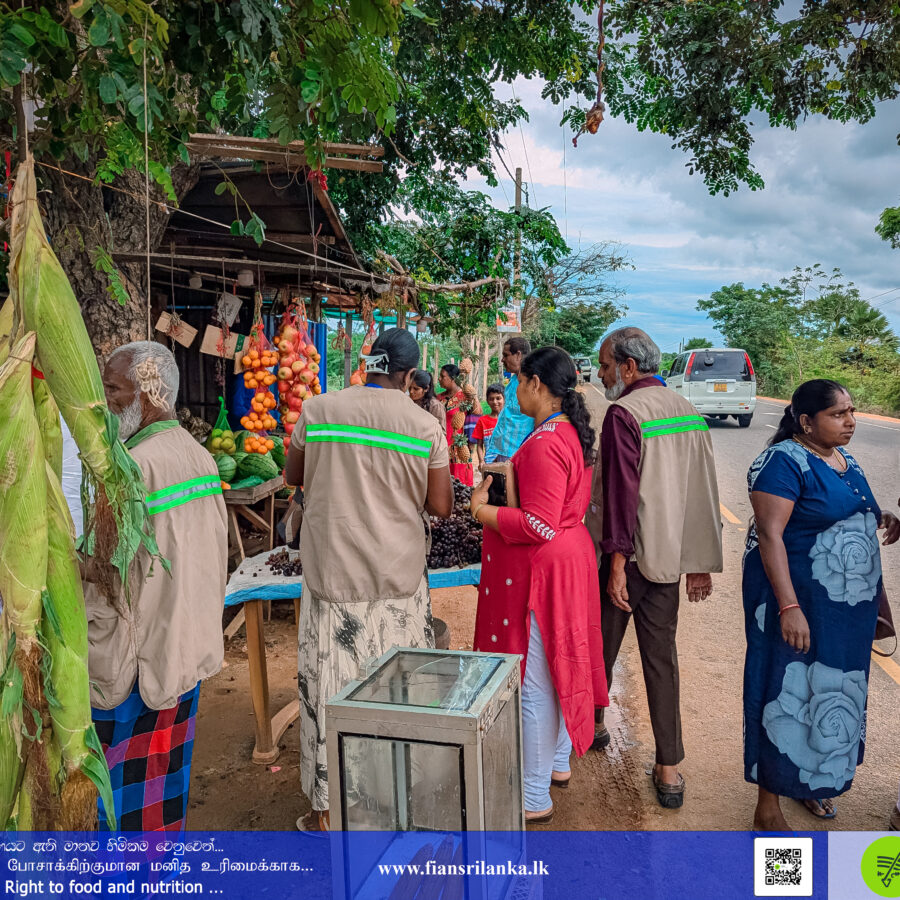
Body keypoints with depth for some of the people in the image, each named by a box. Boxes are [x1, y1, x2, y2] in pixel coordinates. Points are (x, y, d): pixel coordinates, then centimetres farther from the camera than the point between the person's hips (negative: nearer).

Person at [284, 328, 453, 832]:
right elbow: (442, 507, -3)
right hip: (398, 576, 0)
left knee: (330, 687, 10)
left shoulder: (318, 410, -2)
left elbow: (293, 477, 11)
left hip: (332, 571, 1)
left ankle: (326, 810, 23)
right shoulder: (426, 426, -6)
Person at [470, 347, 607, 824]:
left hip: (538, 573, -11)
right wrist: (511, 477, 15)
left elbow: (539, 525, -27)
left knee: (532, 683, 2)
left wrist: (481, 510, -17)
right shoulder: (572, 432, 9)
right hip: (568, 558, 11)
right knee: (556, 670, 23)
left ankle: (534, 798, 17)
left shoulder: (545, 443, -24)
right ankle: (558, 764, 41)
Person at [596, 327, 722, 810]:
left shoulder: (623, 413, -14)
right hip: (671, 557, 6)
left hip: (628, 555, -6)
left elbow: (621, 490, -20)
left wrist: (617, 561, -17)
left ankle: (593, 723, 37)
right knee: (661, 655, 11)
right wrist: (700, 563, 14)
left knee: (603, 644, 15)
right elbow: (703, 491, 10)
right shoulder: (688, 411, 8)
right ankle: (669, 770, 14)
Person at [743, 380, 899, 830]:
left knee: (830, 694, 19)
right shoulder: (785, 461, -17)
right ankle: (768, 808, 15)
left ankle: (810, 779, 41)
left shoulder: (844, 458, 9)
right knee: (789, 695, 1)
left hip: (848, 606, 8)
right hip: (798, 601, -8)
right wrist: (789, 607, -28)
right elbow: (769, 534, -23)